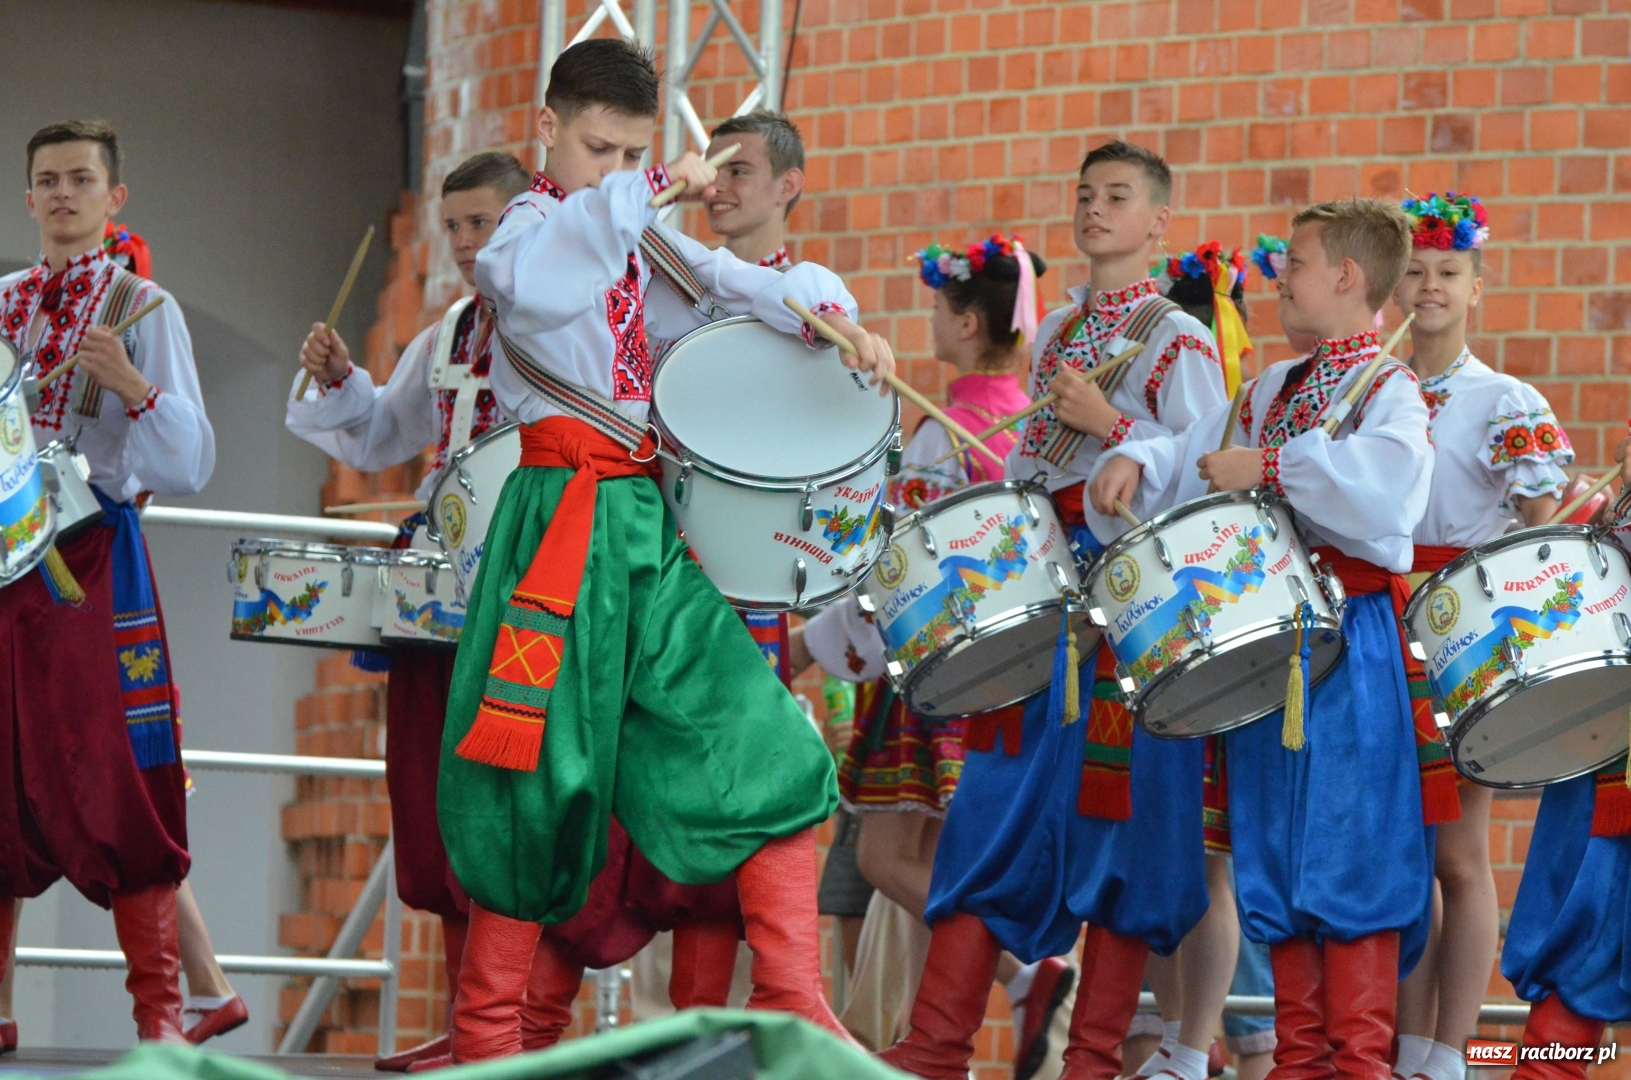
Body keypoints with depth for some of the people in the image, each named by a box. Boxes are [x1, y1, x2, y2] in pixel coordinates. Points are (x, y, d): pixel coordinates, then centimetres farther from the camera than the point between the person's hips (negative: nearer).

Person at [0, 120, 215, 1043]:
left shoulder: (143, 308, 1)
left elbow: (191, 467, -5)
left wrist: (135, 387, -20)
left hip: (93, 558, -4)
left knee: (114, 777, -7)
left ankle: (159, 1010, -2)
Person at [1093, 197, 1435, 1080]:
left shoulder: (1390, 393, -8)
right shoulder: (1269, 390, 18)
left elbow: (1387, 479, -27)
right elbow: (1196, 457, 20)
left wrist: (1272, 467, -23)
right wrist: (1135, 461, 0)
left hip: (1350, 641, -8)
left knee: (1350, 843, -9)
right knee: (1274, 846, 9)